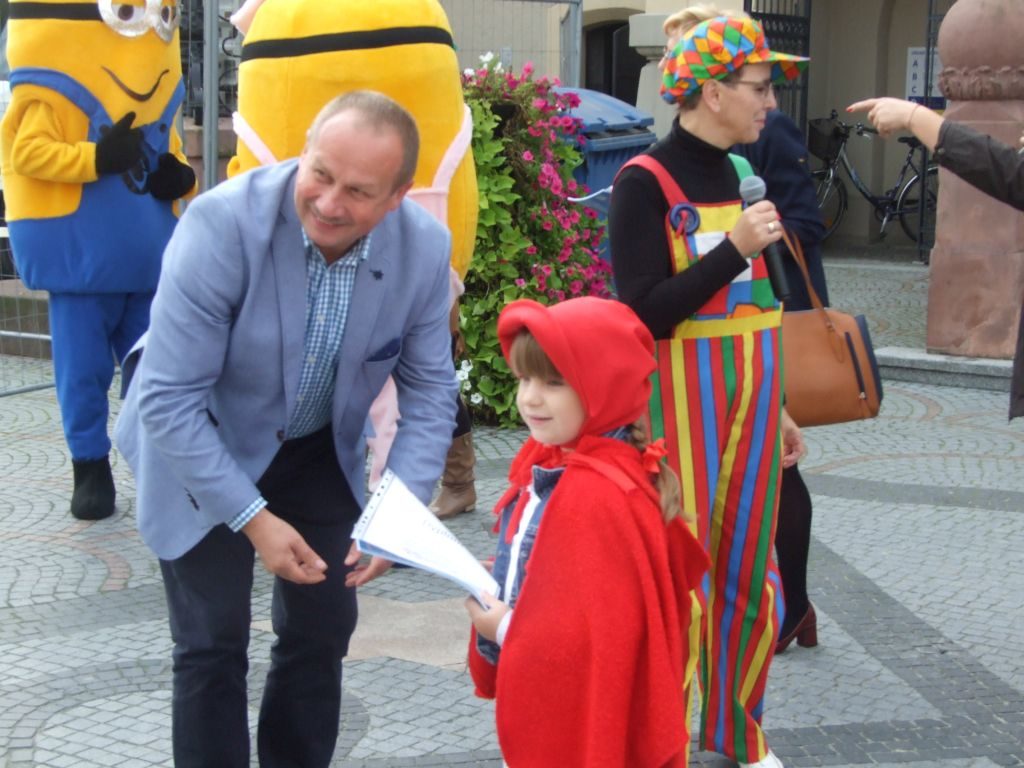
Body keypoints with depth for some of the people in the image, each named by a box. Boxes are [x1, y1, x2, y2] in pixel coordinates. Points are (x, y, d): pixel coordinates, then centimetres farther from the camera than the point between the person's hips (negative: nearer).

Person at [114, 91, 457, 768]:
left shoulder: (425, 247, -20)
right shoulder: (222, 224, -32)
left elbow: (430, 391, -8)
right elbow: (168, 400, -28)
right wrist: (253, 518, -28)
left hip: (319, 451, 4)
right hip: (202, 451, -4)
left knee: (324, 628, 8)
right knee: (213, 642, -3)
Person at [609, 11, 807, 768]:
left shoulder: (737, 171, 10)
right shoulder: (646, 182, -12)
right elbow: (644, 315, -18)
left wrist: (774, 405, 19)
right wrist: (734, 249, -23)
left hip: (750, 389, 7)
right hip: (687, 397, -7)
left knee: (748, 567, 13)